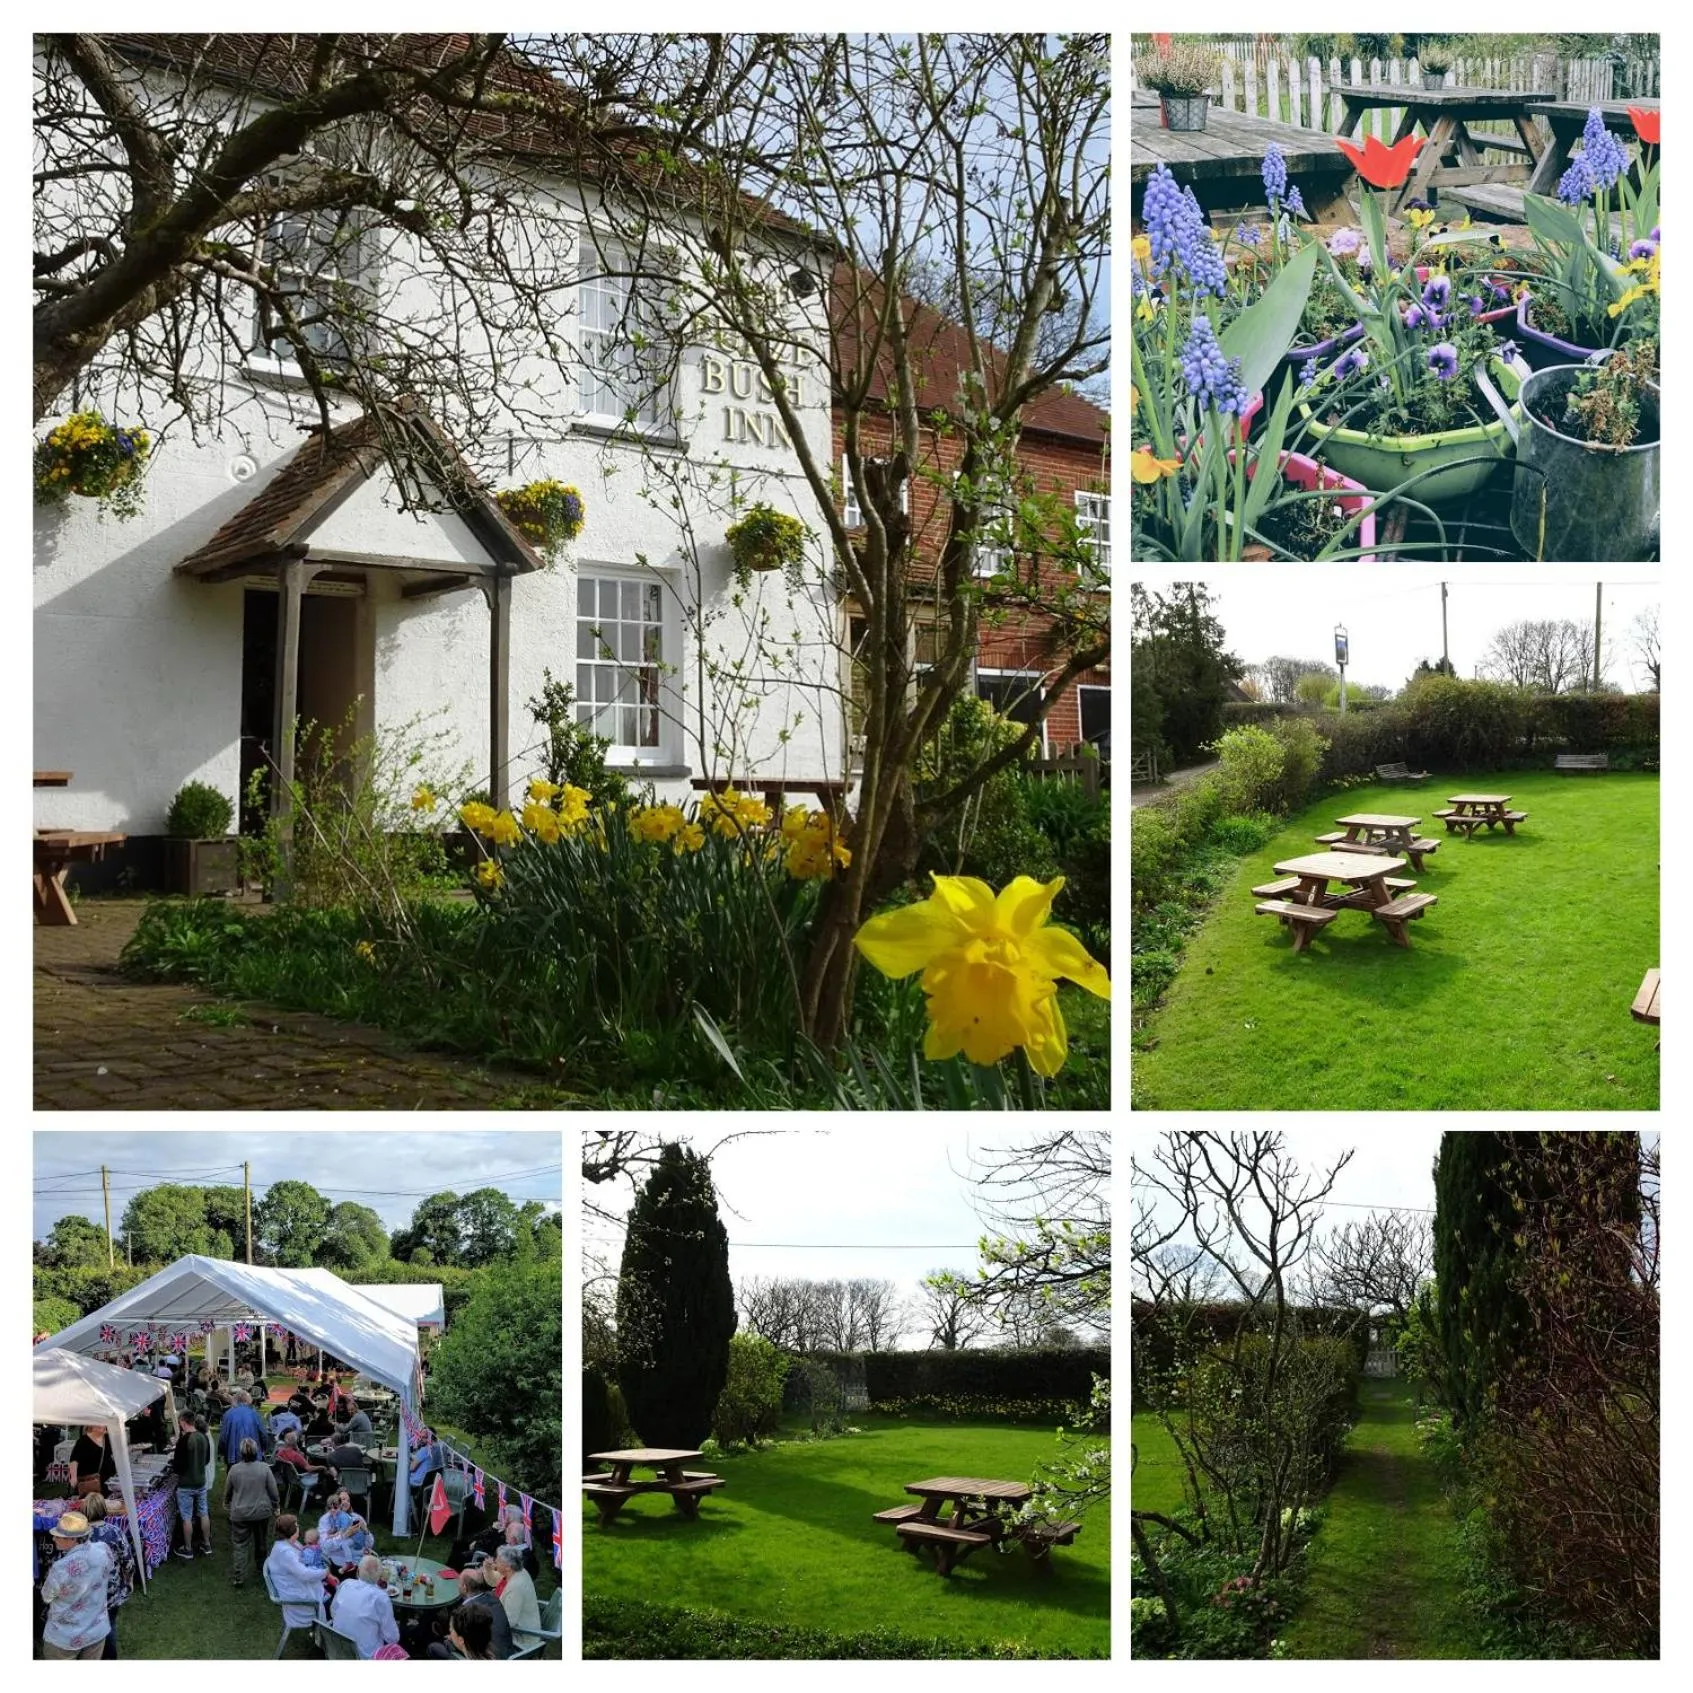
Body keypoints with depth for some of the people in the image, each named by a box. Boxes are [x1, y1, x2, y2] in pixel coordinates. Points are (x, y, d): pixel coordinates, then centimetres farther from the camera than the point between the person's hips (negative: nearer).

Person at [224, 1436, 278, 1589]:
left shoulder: (234, 1469, -10)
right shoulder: (264, 1468, -12)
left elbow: (227, 1491, 4)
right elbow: (273, 1491, -5)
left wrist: (227, 1505, 25)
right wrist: (274, 1507, 12)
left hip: (240, 1514, -1)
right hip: (262, 1512, 1)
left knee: (241, 1545, 5)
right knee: (262, 1542, 22)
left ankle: (239, 1578, 1)